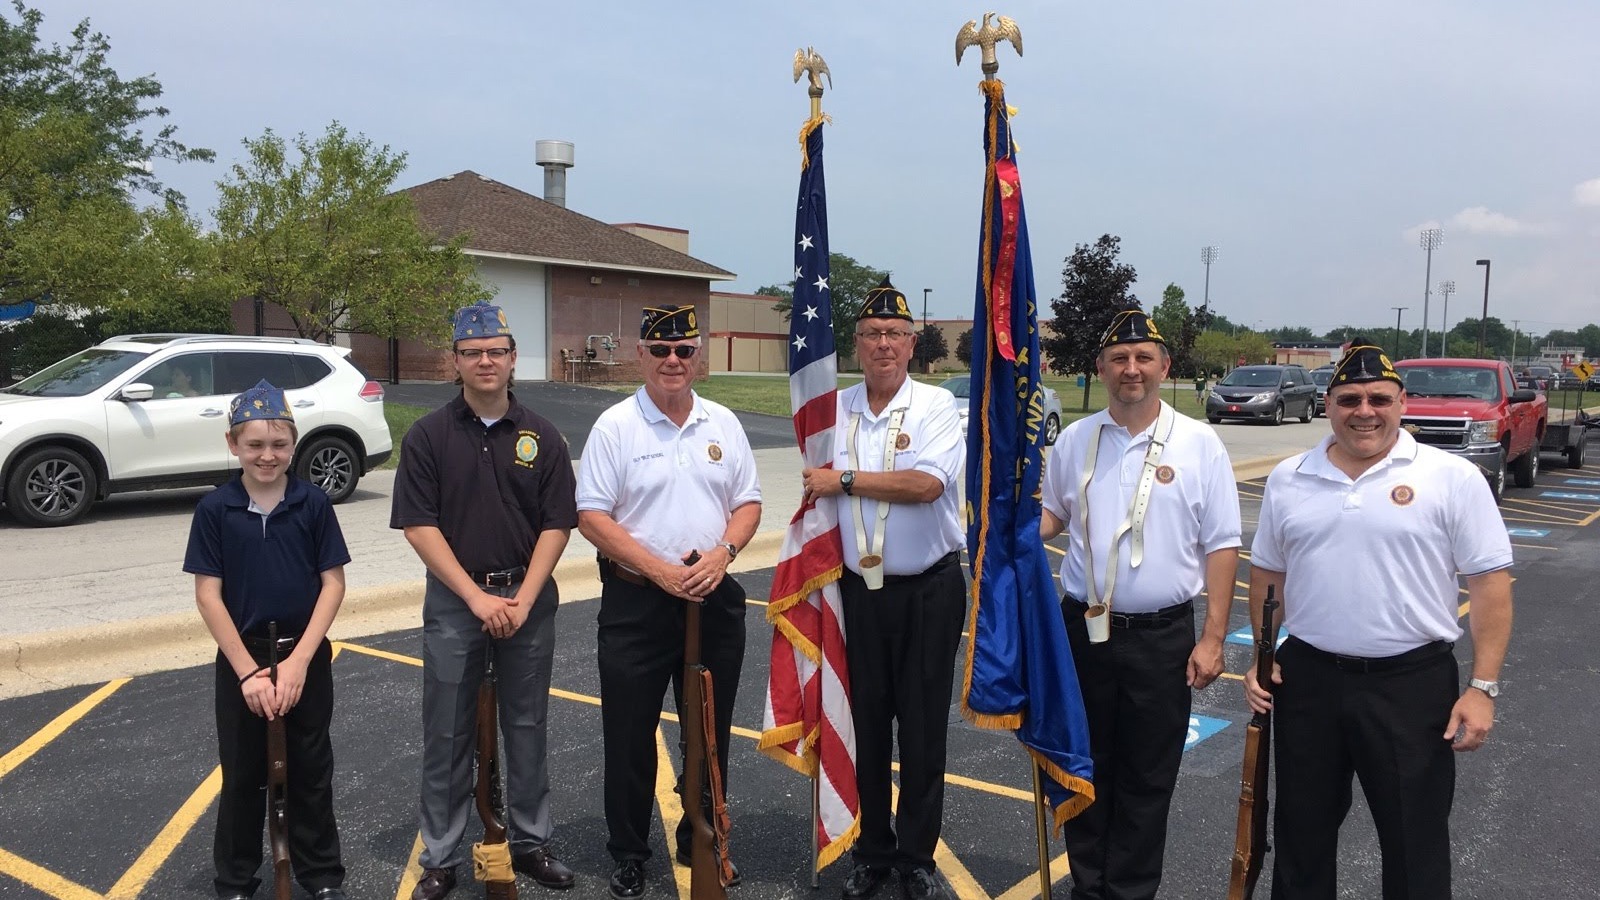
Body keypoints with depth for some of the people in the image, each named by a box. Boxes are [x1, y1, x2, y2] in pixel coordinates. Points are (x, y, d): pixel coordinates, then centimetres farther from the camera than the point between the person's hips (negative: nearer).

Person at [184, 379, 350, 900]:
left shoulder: (313, 504, -6)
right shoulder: (215, 509, -7)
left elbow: (333, 583, -5)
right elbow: (208, 594, -7)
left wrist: (298, 660, -13)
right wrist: (248, 671, -12)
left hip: (306, 657, 0)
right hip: (241, 659, 0)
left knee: (310, 772, 11)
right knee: (242, 775, 12)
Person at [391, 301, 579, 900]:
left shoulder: (541, 437, 2)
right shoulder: (427, 436, -1)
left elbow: (556, 524, 0)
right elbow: (419, 526, -6)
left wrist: (523, 600, -10)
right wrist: (478, 598, -13)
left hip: (528, 596, 1)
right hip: (454, 599, -1)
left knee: (527, 727, 11)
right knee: (446, 735, 6)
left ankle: (530, 842, 26)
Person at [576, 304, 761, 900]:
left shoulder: (723, 423, 7)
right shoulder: (615, 427, -5)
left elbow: (748, 503, 10)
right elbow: (591, 517, -9)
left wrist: (722, 552, -10)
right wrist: (660, 569, -17)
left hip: (713, 599, 4)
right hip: (636, 601, -3)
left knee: (710, 733, 14)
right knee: (630, 735, 6)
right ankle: (629, 852, 24)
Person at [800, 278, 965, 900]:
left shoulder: (936, 406, -6)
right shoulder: (835, 409, 4)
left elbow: (928, 483, -22)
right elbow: (816, 493, 12)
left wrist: (844, 481, -16)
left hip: (929, 591, -3)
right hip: (858, 588, 3)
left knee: (923, 727, 7)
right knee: (865, 725, 12)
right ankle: (872, 850, 30)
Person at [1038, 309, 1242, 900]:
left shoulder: (1199, 444, -5)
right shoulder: (1074, 440, 4)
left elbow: (1221, 546, -4)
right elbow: (1053, 515, 17)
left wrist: (1213, 637, -8)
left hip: (1163, 635, -2)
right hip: (1083, 628, 3)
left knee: (1147, 778, 9)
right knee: (1086, 766, 15)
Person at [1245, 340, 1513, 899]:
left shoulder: (1452, 478, -5)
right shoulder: (1288, 479, 5)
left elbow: (1490, 582, -6)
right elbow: (1267, 575, 12)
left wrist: (1483, 687, -11)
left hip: (1413, 685, -3)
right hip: (1307, 680, 3)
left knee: (1416, 841, 9)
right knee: (1300, 832, 16)